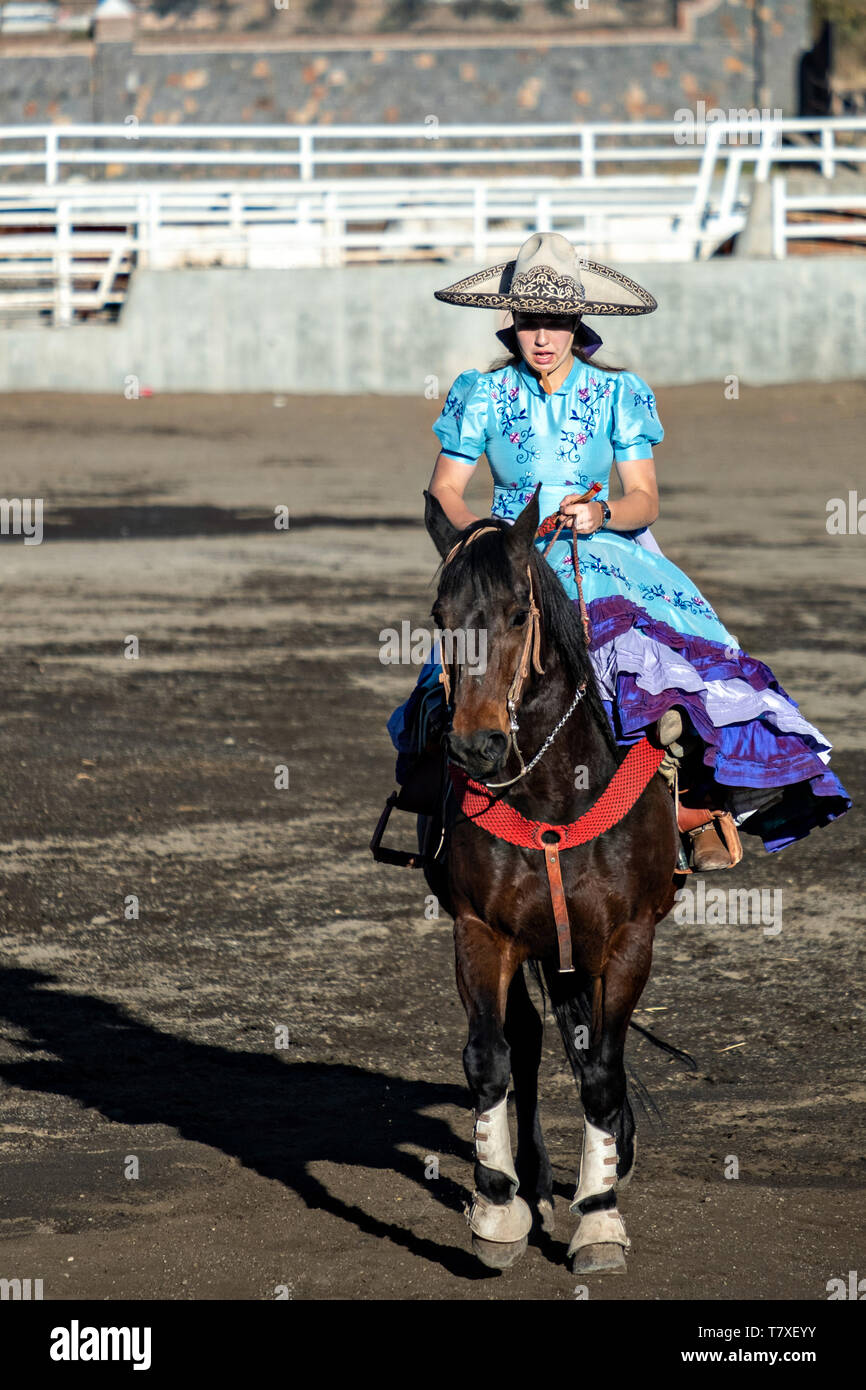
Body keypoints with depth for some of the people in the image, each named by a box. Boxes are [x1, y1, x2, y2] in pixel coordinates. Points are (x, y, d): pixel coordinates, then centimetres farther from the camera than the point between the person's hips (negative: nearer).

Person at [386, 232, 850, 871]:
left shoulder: (617, 393, 4)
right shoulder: (484, 395, 3)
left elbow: (645, 500, 1)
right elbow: (445, 491, 4)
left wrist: (600, 515, -20)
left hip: (603, 550, 0)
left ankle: (705, 797, -33)